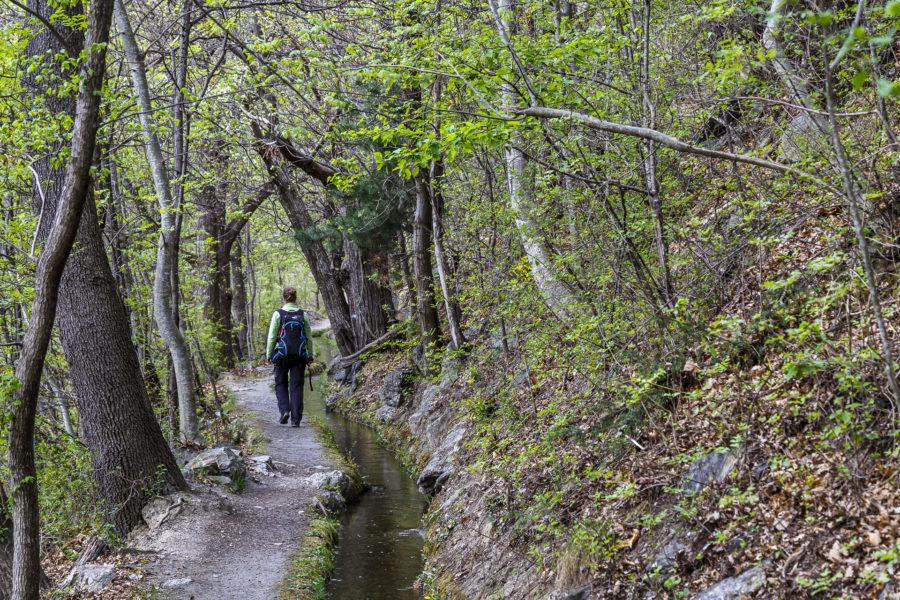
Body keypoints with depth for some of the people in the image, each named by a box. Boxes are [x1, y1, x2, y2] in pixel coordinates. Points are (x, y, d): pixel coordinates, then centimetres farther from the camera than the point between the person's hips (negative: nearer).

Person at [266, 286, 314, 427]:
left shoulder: (278, 314, -5)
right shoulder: (303, 314, 2)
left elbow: (272, 336, -5)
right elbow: (309, 337, 6)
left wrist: (269, 354, 4)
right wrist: (310, 355, 15)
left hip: (282, 354, -2)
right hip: (299, 355, 2)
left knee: (280, 383, 16)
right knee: (296, 386, 5)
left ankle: (284, 410, -3)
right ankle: (296, 419, 1)